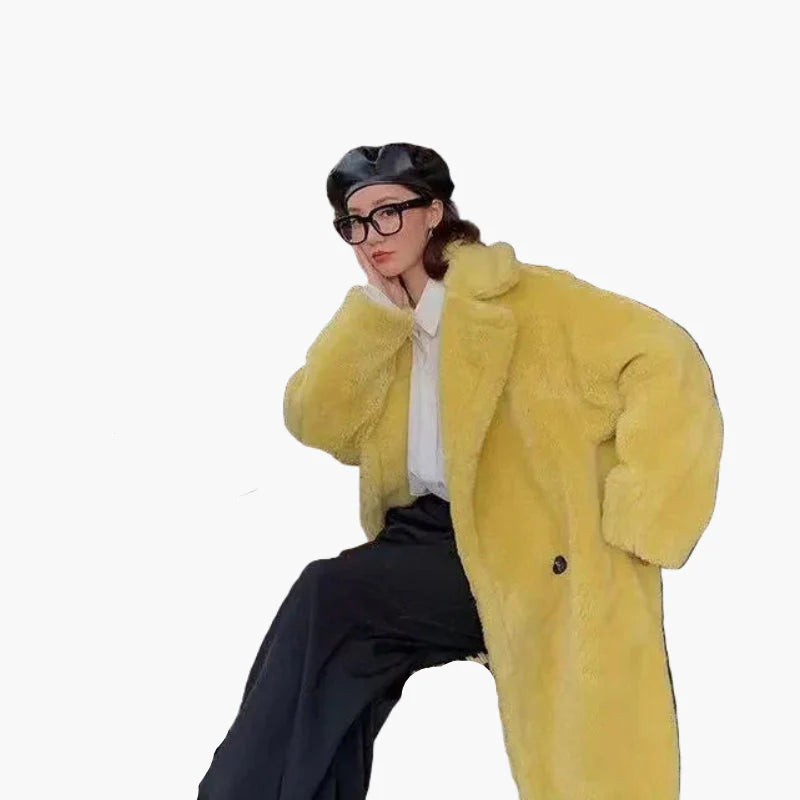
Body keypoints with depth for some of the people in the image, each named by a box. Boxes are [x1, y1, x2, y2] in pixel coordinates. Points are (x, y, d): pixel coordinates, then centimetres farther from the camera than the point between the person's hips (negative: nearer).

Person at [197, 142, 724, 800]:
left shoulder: (516, 297, -4)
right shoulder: (374, 328, 16)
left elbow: (666, 358, -13)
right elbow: (315, 423, 1)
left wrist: (633, 519, -19)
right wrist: (378, 301, -6)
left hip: (515, 552, -5)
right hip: (424, 541, 6)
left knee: (326, 600, -21)